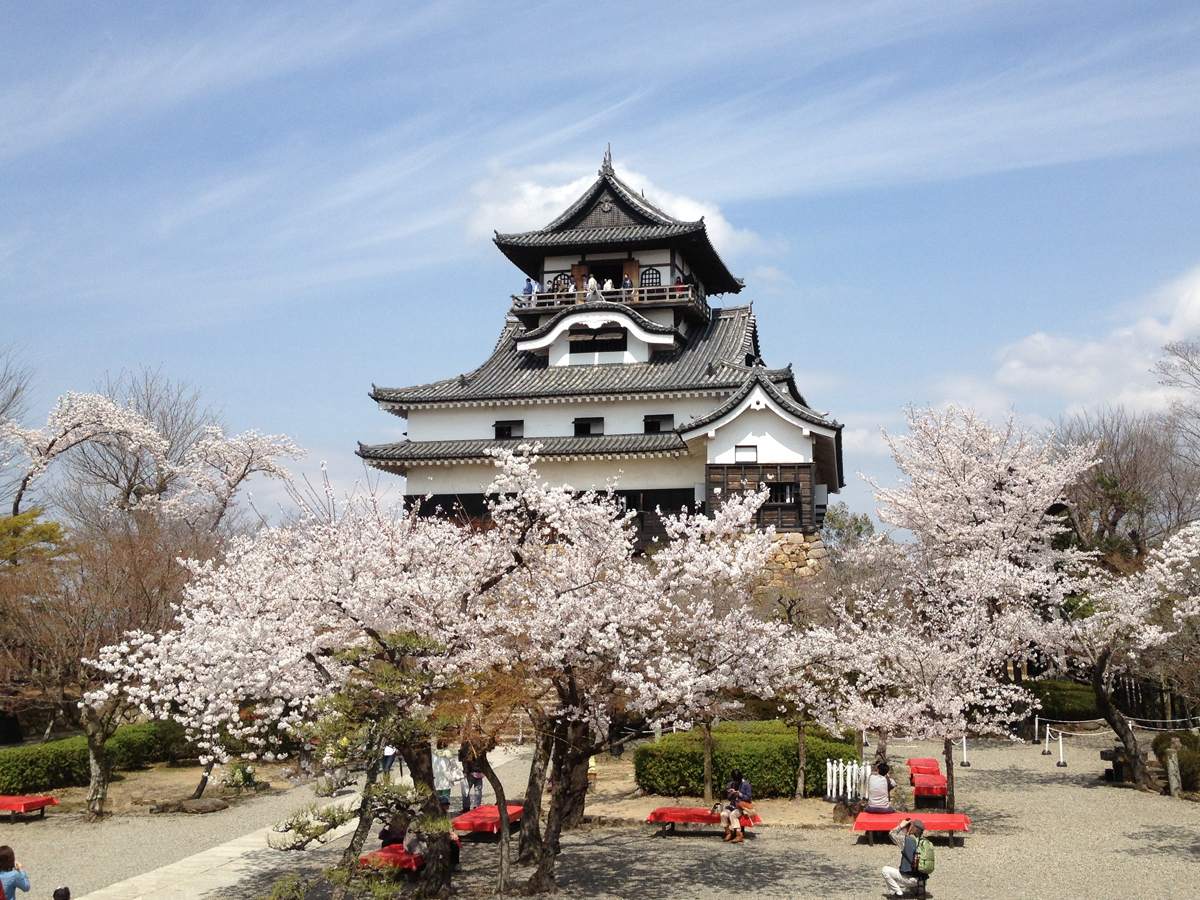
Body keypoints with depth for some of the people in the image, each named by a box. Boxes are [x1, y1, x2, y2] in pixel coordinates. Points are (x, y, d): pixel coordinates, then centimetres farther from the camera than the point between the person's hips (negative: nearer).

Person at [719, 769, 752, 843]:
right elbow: (728, 798, 13)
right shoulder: (731, 784, 10)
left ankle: (739, 835, -31)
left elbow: (748, 798, -6)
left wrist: (740, 794, -19)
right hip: (732, 805, 5)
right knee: (723, 814, -25)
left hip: (742, 806, -5)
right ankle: (728, 833, -11)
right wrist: (731, 794, -10)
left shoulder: (746, 784, -3)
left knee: (732, 814, -34)